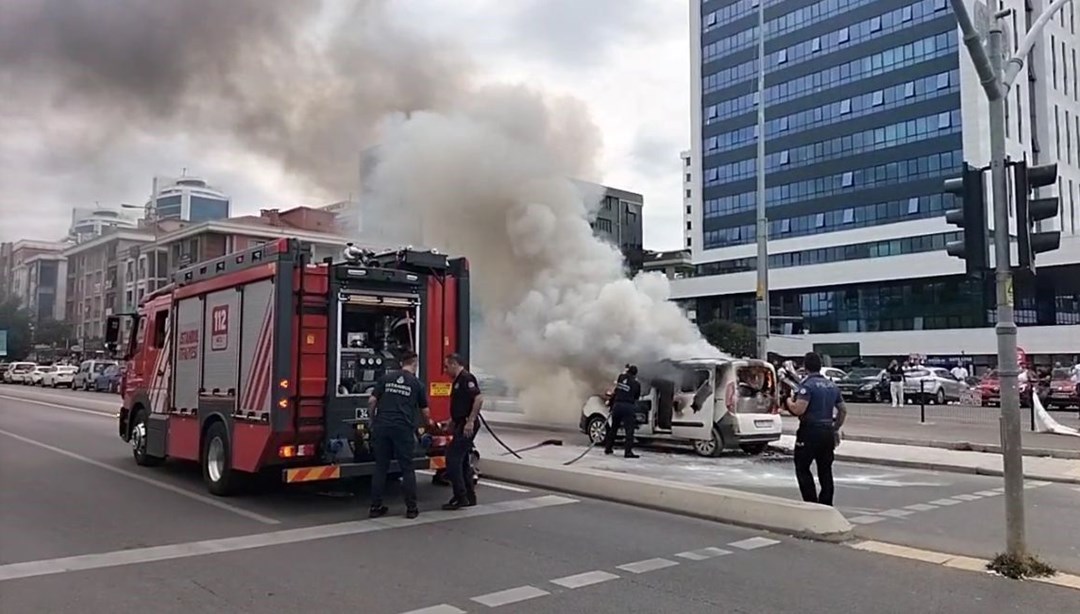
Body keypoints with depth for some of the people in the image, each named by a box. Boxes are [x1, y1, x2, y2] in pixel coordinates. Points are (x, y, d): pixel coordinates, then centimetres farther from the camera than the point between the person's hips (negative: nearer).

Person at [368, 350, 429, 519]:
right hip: (403, 428, -2)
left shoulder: (386, 378, 12)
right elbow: (425, 411, 15)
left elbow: (372, 401, 5)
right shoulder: (416, 383, 8)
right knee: (407, 468, 5)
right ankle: (411, 508, 7)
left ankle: (376, 507, 12)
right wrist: (429, 422, 36)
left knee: (380, 467, 10)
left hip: (382, 426, 3)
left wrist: (373, 420, 19)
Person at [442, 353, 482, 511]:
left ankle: (460, 497, -7)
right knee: (463, 461, 13)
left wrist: (470, 421, -26)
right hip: (462, 425, 10)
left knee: (453, 459, -10)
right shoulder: (458, 380, 18)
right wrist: (451, 421, 24)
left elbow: (479, 398, -24)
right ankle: (469, 497, 19)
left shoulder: (466, 378, -14)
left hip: (466, 426, -10)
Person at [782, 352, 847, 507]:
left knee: (802, 468, 3)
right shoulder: (832, 385, 12)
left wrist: (788, 401, -3)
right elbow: (843, 410, 17)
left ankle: (812, 504, -3)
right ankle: (826, 505, 15)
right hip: (828, 432, 7)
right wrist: (836, 428, 24)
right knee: (825, 470, 13)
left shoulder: (808, 385, -13)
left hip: (810, 431, -7)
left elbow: (798, 409, -22)